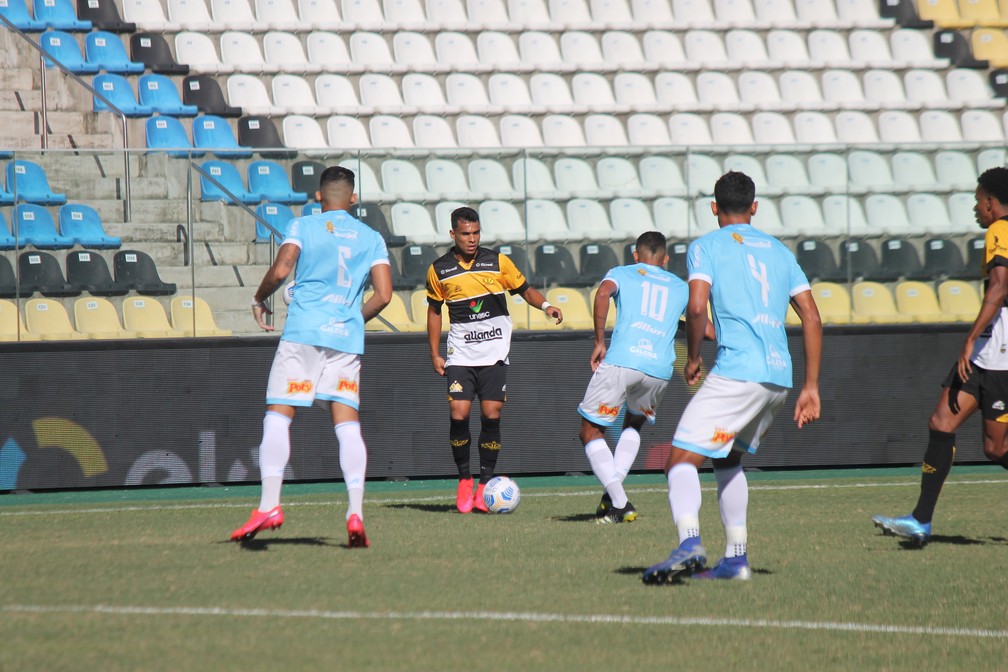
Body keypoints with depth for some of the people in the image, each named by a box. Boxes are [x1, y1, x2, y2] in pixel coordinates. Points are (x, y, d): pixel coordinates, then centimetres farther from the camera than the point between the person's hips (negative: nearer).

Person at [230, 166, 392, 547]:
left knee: (278, 416, 0)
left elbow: (280, 270, -10)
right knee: (347, 424, 2)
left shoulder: (303, 226, 4)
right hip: (347, 338, 3)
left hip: (303, 332, -3)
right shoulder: (371, 238, 12)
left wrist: (259, 299, 8)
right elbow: (383, 295, 4)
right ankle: (355, 512, -10)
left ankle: (269, 505, -11)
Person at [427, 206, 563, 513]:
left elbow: (524, 289, 9)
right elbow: (434, 310, 13)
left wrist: (545, 305, -12)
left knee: (491, 415, -6)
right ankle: (464, 481, 4)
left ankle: (485, 485, 3)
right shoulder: (439, 270, 3)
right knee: (459, 414, -13)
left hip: (494, 354, 0)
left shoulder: (497, 261, 1)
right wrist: (435, 354, 9)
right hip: (460, 356, 0)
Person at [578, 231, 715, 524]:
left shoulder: (621, 274, 17)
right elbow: (709, 331, 24)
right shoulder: (680, 287, 24)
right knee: (634, 424, 30)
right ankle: (614, 494, 12)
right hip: (660, 369, 4)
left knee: (591, 432, 9)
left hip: (620, 361, -3)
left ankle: (618, 502, -8)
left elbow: (603, 293, -6)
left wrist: (599, 342, -3)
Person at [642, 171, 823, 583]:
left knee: (681, 460, -10)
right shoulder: (780, 251, 20)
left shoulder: (706, 247, 4)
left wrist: (692, 357, 4)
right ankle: (736, 558, 21)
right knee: (728, 458, 26)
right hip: (779, 377, 7)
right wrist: (811, 387, 16)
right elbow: (812, 319, 15)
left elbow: (696, 307, -12)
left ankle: (689, 542, -35)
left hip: (737, 372, -7)